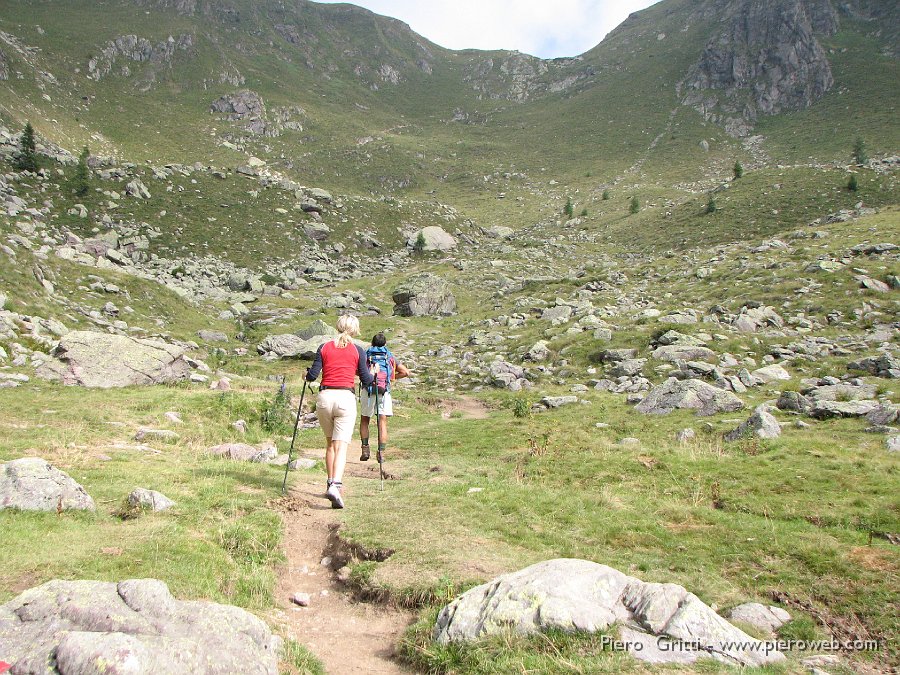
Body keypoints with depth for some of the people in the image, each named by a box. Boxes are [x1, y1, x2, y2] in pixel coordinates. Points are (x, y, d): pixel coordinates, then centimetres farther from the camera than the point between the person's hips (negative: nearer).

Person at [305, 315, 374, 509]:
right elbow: (366, 380, 5)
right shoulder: (358, 351, 4)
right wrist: (374, 376, 27)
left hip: (324, 397, 2)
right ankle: (335, 485, -24)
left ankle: (331, 484, 24)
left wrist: (306, 375, 25)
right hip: (346, 398, -2)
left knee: (330, 443, 20)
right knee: (341, 446, -6)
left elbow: (312, 376, 3)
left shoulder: (324, 348, 8)